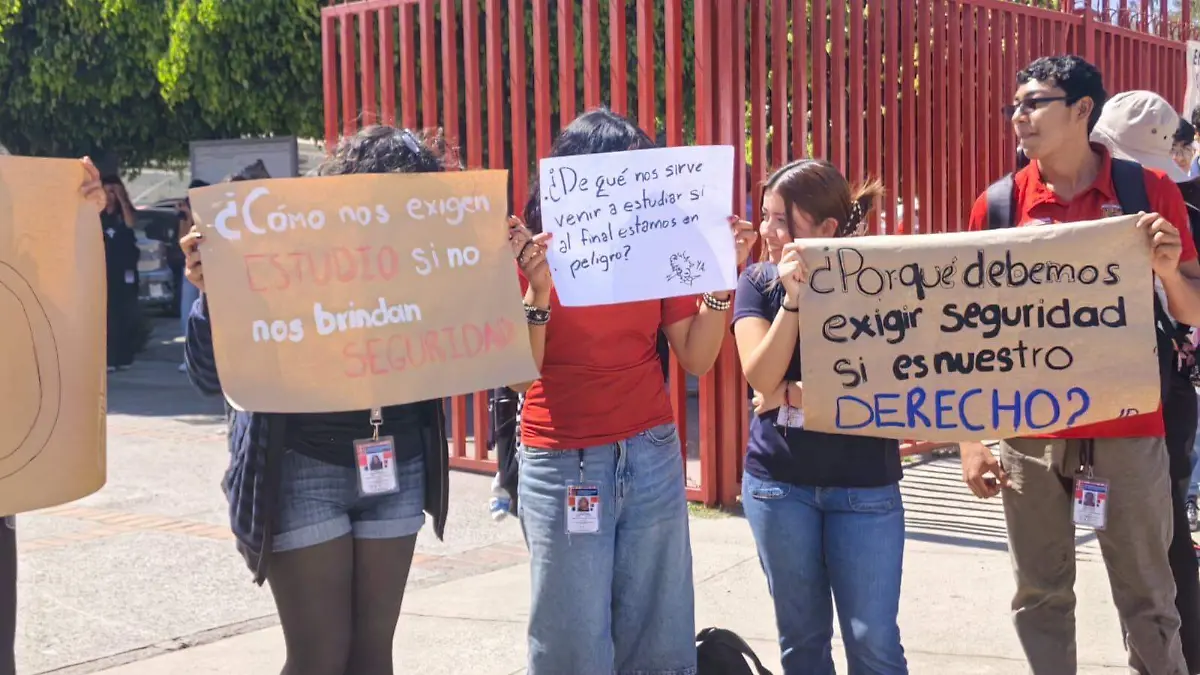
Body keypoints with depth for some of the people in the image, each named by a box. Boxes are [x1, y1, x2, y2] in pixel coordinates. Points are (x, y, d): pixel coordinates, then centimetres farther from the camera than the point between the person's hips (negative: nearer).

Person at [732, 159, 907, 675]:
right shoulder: (758, 281, 1)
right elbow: (761, 377, -11)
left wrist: (796, 393, -11)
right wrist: (793, 297, -19)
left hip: (864, 483, -2)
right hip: (778, 482, 2)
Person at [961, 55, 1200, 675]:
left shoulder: (1148, 191, 0)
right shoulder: (998, 205, 0)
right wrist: (970, 440, -3)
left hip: (1127, 428, -1)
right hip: (1029, 432, 1)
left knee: (1147, 598, 6)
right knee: (1040, 597, 8)